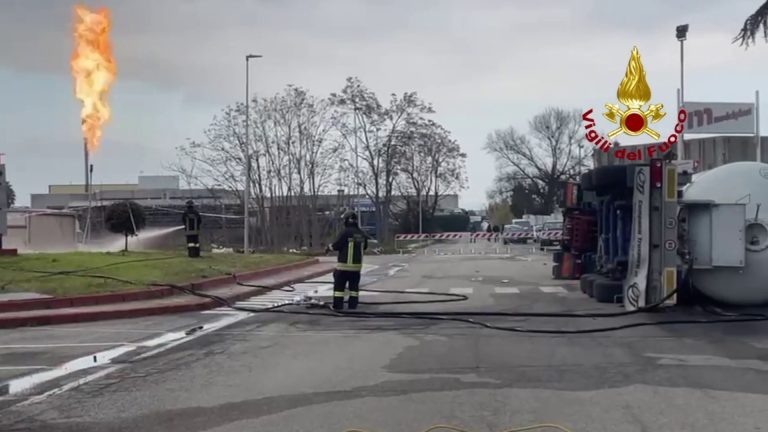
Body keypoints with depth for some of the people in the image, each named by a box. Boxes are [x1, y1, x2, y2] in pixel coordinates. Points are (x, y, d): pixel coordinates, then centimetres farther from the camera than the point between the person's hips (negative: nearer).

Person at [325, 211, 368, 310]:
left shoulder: (346, 232, -15)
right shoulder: (362, 233, 5)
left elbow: (337, 245, -11)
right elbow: (364, 246, 17)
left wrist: (329, 248, 8)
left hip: (344, 264, -6)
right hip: (357, 264, 6)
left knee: (339, 285, 1)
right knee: (354, 285, 13)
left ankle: (338, 305, 0)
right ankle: (353, 305, 14)